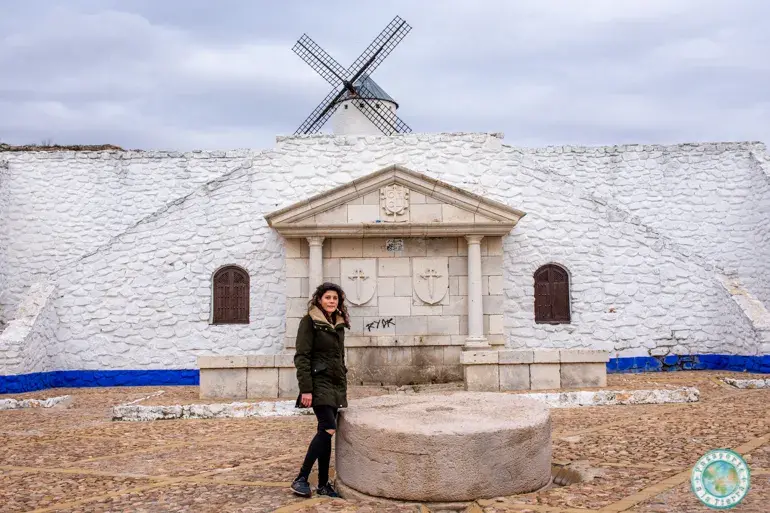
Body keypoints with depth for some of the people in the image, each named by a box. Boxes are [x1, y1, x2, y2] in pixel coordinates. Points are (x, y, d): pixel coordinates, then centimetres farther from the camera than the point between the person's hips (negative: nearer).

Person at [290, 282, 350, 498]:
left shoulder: (339, 324, 13)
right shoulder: (309, 322, -8)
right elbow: (301, 357, -12)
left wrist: (344, 387, 19)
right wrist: (306, 389, -18)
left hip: (336, 385, 7)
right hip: (319, 383, -7)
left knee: (325, 432, 7)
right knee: (328, 428, -17)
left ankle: (324, 484, 11)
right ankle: (301, 479, -9)